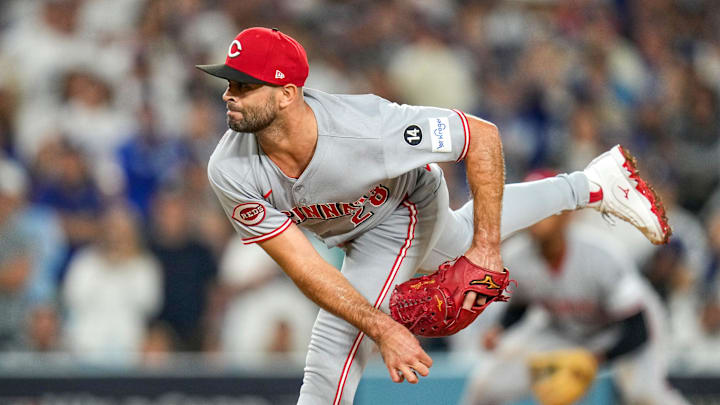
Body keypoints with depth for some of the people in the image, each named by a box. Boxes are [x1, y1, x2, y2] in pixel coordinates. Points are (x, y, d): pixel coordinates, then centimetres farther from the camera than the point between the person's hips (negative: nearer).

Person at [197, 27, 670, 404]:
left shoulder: (363, 128, -43)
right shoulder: (231, 173, -34)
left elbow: (483, 136, -31)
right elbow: (304, 267, -30)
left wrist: (487, 246, -31)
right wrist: (384, 330, -38)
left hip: (403, 209, -5)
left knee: (335, 349, -16)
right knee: (455, 240, 32)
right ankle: (593, 185, 51)